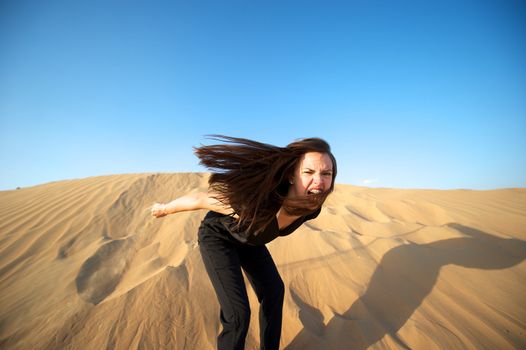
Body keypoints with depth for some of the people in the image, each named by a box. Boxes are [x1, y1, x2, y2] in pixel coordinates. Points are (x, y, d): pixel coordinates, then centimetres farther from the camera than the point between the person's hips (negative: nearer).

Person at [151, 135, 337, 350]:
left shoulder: (311, 207, -24)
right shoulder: (256, 204, -45)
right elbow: (200, 199, -28)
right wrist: (163, 209, -9)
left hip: (246, 238, 6)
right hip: (217, 236, -6)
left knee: (273, 290, 14)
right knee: (238, 313, -12)